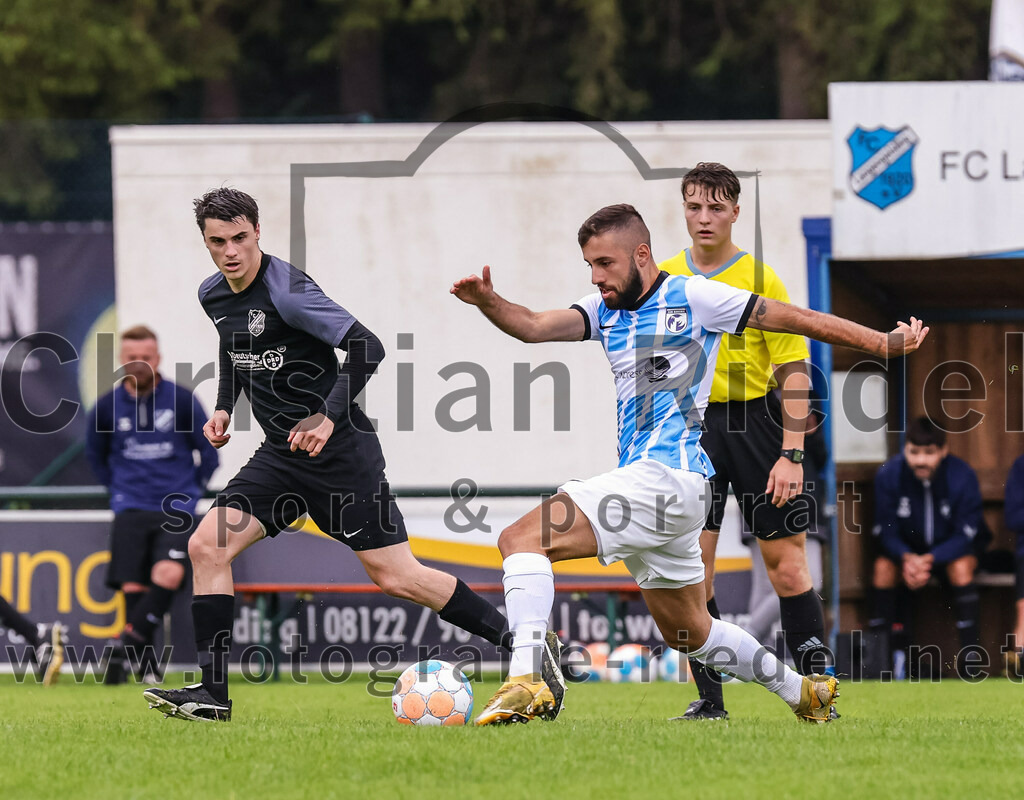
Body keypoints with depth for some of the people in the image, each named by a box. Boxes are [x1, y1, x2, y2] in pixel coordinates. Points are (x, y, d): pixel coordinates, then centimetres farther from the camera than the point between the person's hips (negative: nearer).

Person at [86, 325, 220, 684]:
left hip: (176, 507, -2)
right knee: (132, 586, -9)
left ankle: (127, 642, -24)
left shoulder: (182, 400, -1)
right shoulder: (107, 406, 4)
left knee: (168, 574, -25)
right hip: (131, 508, 2)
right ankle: (145, 662, -2)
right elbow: (95, 454, 23)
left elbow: (208, 451, 12)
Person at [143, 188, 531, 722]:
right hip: (281, 455, 7)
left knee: (396, 578, -6)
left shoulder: (286, 290, -19)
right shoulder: (213, 296, 6)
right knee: (207, 546, -7)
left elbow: (367, 348, -23)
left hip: (340, 452, -7)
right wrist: (224, 408, 13)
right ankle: (213, 693, -3)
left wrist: (329, 417, -30)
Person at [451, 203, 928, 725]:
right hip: (642, 479, 9)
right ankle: (804, 693, 36)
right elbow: (533, 327, 1)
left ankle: (525, 681, -32)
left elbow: (795, 319, 0)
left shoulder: (690, 298, -4)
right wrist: (486, 302, -20)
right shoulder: (605, 310, 16)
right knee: (688, 633, 22)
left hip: (668, 478, -9)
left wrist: (884, 344, 1)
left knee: (521, 539, -21)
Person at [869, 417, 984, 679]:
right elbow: (885, 531, -10)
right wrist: (907, 558, -31)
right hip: (907, 551, 2)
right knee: (883, 566, -28)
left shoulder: (962, 476, -19)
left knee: (961, 566, -34)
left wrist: (930, 559, -32)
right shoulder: (888, 475, -15)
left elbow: (965, 535, -17)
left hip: (949, 551, -2)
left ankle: (969, 653, -31)